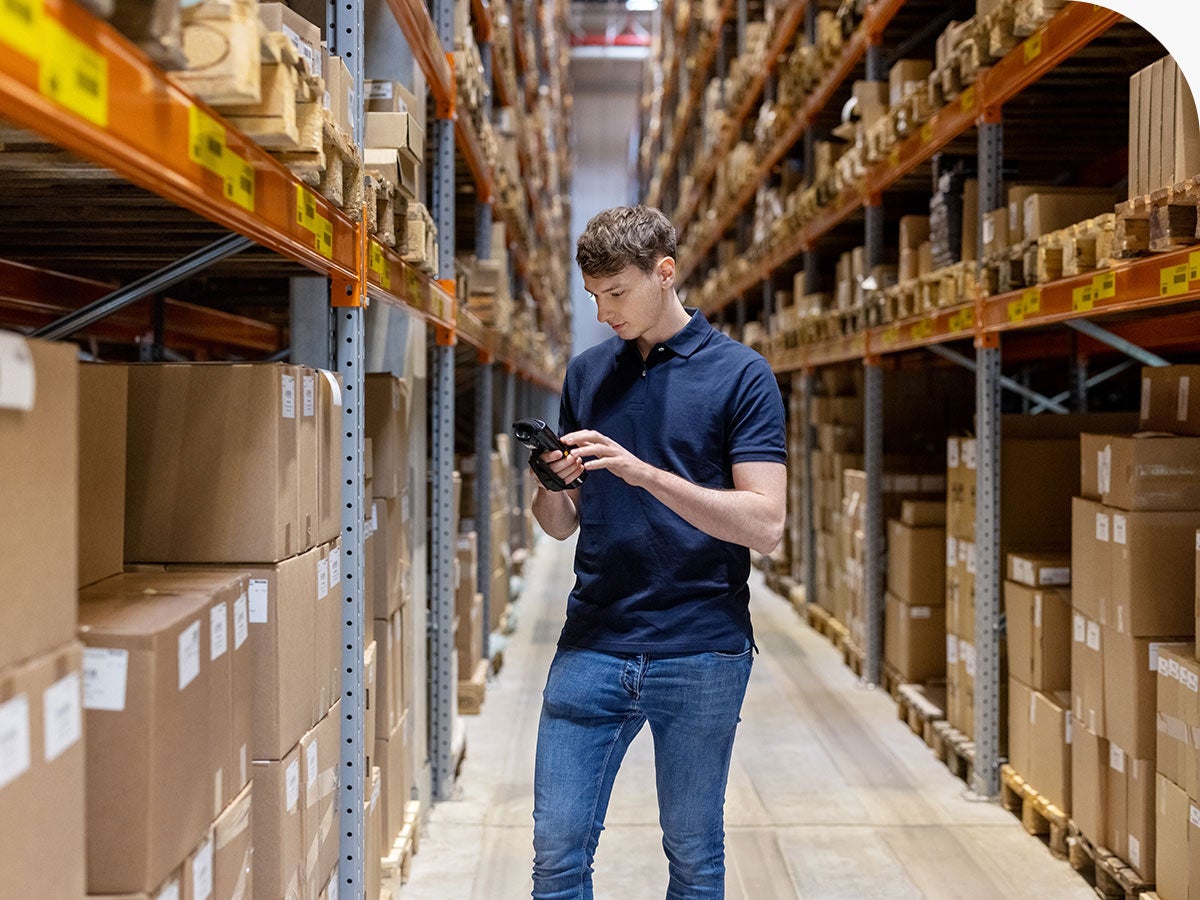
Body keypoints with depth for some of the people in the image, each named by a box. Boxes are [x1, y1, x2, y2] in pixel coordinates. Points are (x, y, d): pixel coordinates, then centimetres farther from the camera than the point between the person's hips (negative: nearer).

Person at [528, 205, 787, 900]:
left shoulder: (741, 374, -3)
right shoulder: (586, 373, 11)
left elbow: (765, 525, -12)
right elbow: (563, 524, 14)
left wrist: (644, 473, -21)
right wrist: (551, 485, -9)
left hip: (701, 652, -3)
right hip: (591, 647, 3)